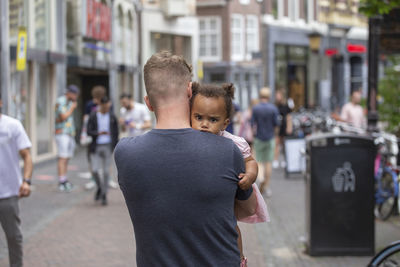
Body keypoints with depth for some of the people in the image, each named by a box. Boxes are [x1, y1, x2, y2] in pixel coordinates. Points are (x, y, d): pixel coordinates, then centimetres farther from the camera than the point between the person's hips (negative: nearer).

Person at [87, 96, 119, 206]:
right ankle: (100, 187, 23)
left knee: (106, 171, -1)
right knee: (94, 170, -6)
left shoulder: (112, 117, 2)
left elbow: (116, 133, 6)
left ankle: (104, 195, 8)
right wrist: (99, 133, -24)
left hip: (108, 146, 0)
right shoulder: (93, 117, -3)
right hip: (96, 146, 0)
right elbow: (89, 132, -5)